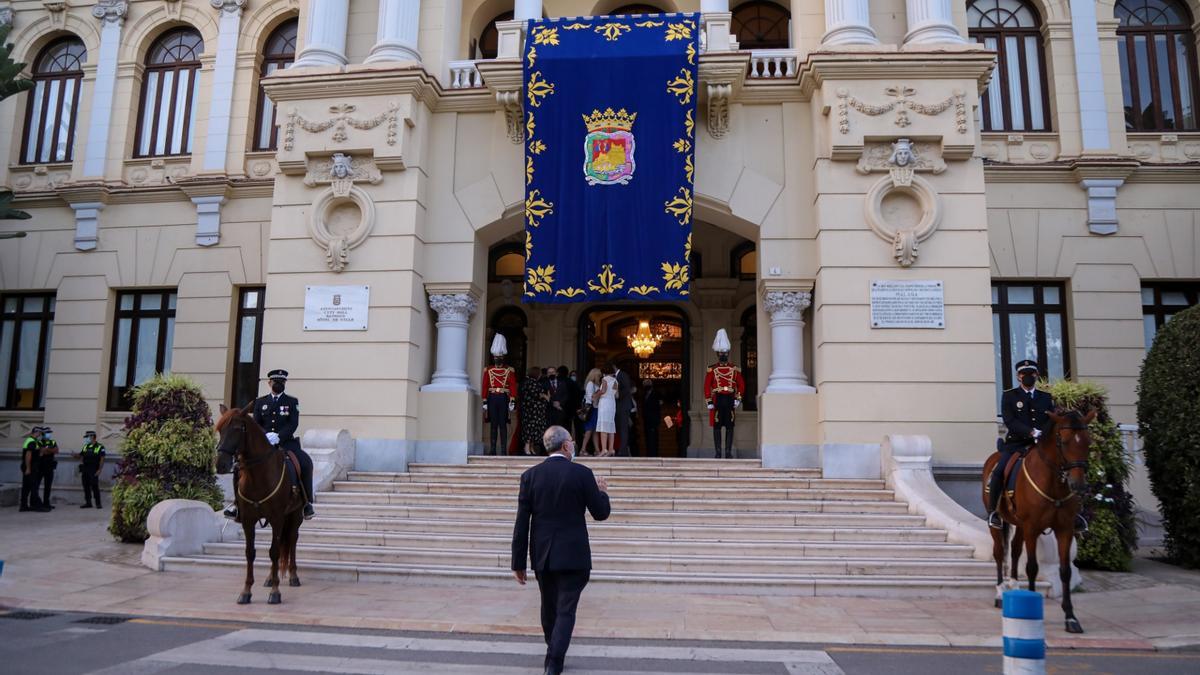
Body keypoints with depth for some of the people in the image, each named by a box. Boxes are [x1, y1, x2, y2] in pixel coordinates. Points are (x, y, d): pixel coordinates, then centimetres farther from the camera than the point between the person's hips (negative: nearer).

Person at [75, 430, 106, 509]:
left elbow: (102, 459, -8)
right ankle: (88, 503, 15)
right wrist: (75, 455, -3)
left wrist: (99, 470, -15)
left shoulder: (100, 447, -4)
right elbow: (80, 456, 19)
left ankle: (98, 504, -1)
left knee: (95, 487, -6)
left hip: (93, 471, -6)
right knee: (86, 487, 8)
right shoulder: (85, 447, 15)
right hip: (85, 470, 6)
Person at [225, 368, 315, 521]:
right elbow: (256, 424, 7)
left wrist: (278, 437, -18)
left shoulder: (292, 402, 9)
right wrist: (264, 436, -14)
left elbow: (293, 424, -3)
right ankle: (238, 502, -4)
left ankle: (307, 501, -16)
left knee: (305, 462, -27)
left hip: (286, 442, -2)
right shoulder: (260, 402, 15)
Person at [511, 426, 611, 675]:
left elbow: (522, 523, -2)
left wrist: (518, 562, 3)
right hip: (573, 555, -3)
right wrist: (602, 491, 19)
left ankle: (553, 653, 38)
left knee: (549, 607, 20)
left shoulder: (530, 475, -2)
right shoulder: (582, 473, -8)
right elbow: (601, 513, -2)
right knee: (566, 610, 2)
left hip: (542, 555, 4)